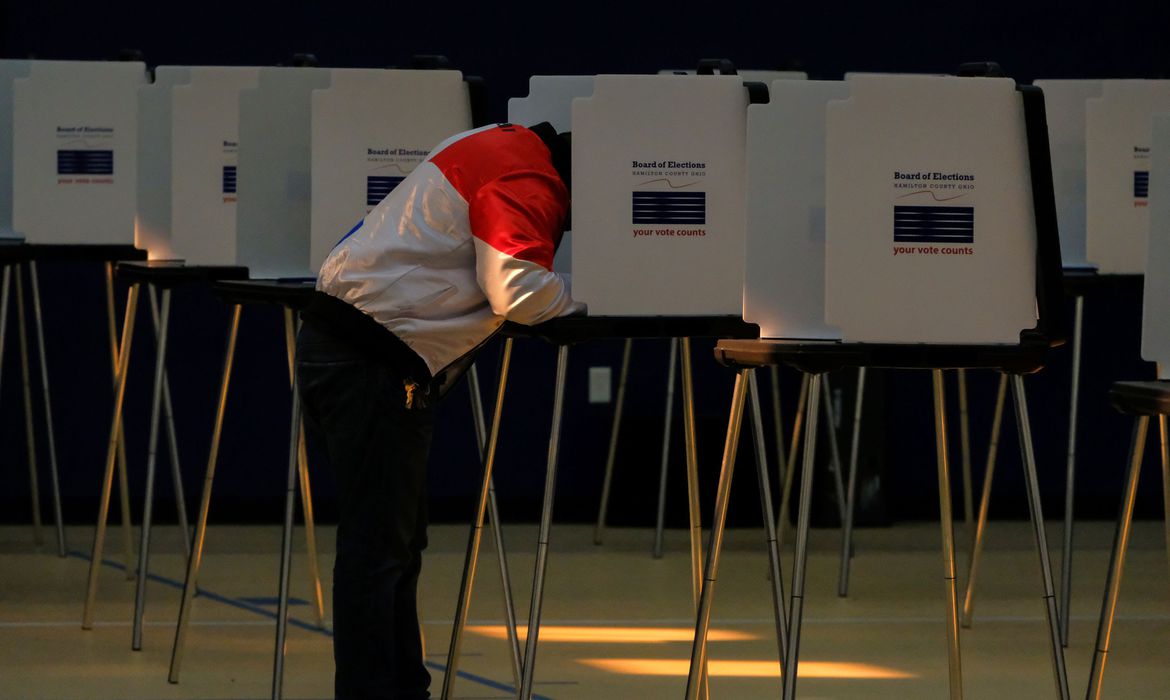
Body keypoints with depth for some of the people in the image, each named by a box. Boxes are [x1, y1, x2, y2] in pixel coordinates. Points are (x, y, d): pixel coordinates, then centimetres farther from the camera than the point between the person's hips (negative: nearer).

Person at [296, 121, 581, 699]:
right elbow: (515, 291, -23)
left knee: (397, 542, 16)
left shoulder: (504, 149, 18)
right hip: (373, 363, -11)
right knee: (380, 547, -8)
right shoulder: (526, 178, -14)